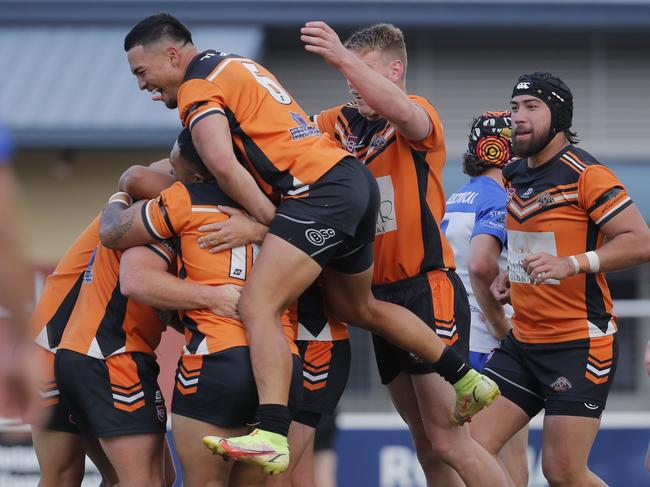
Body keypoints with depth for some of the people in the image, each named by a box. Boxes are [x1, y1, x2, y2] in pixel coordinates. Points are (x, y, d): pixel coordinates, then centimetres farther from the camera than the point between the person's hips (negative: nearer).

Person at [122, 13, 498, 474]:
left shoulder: (197, 87, -6)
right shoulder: (237, 65, 24)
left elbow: (223, 164, -19)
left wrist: (269, 220, -10)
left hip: (320, 191, -10)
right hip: (356, 181, 10)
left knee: (258, 306, -20)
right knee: (357, 308, 28)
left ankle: (272, 436, -35)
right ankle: (468, 379, 35)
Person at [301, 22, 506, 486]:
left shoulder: (422, 115, -8)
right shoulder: (344, 123, 13)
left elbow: (402, 114, -30)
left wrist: (343, 58, -43)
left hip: (428, 290, -7)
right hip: (383, 296, 7)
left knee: (448, 441, -12)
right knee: (427, 446, 8)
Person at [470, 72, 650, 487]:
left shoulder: (585, 174, -13)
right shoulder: (513, 176, 12)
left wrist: (572, 264, -32)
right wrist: (511, 275, 12)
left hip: (581, 345, -8)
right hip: (522, 343, 8)